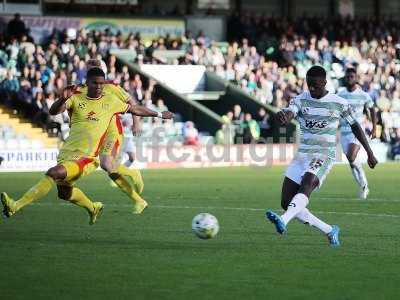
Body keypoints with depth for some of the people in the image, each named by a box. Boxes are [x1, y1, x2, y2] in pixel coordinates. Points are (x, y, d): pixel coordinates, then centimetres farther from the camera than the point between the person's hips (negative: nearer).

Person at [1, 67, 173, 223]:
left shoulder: (110, 101, 7)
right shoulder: (76, 99, 6)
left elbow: (134, 109, 23)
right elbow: (53, 111, -8)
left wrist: (159, 114, 31)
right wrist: (64, 98, -29)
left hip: (86, 157, -4)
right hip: (66, 152, 4)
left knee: (53, 173, -26)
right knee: (65, 193, 18)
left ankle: (16, 206, -32)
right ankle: (93, 208, 46)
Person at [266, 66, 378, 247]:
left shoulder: (339, 104, 0)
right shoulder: (301, 100, 2)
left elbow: (355, 126, 13)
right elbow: (289, 114, -18)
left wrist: (369, 152, 15)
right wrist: (283, 117, -44)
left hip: (324, 157, -4)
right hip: (302, 155, 4)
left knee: (306, 185, -34)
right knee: (287, 203, -3)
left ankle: (283, 221, -56)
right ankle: (330, 231, 9)